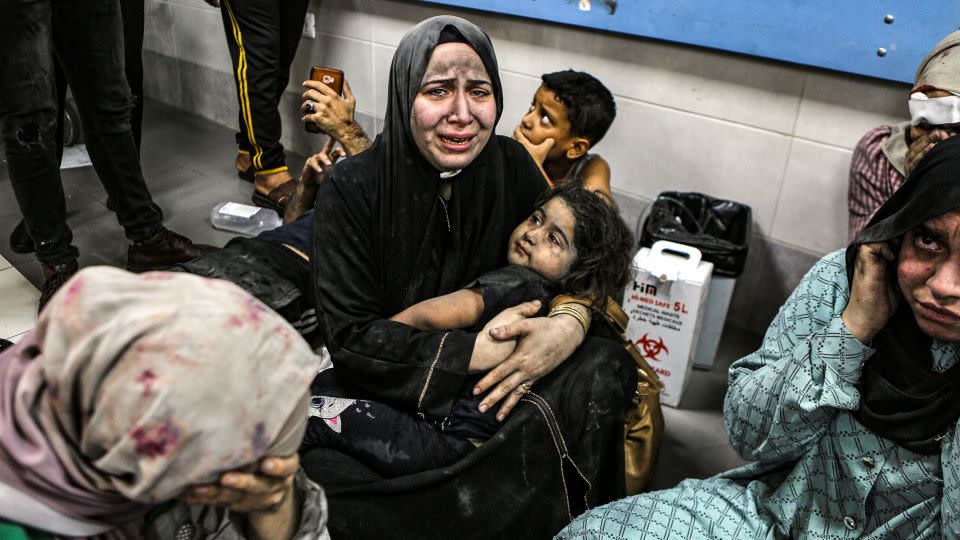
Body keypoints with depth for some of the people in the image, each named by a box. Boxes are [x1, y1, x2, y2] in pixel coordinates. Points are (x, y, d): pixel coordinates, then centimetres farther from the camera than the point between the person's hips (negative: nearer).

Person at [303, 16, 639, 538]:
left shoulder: (511, 165, -6)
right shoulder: (351, 187, -16)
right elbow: (350, 335, -19)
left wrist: (569, 324, -23)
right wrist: (481, 350, -27)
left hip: (491, 378, 3)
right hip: (383, 387, -3)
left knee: (606, 367, -20)